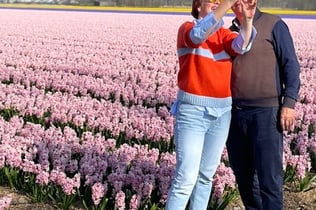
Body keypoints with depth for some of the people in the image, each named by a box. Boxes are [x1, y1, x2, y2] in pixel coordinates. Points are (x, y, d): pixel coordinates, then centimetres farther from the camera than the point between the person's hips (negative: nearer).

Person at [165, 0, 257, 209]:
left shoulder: (224, 34, 8)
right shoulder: (187, 29, -5)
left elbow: (241, 46, -14)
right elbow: (198, 35, -30)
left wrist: (247, 19, -31)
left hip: (222, 112, 5)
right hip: (192, 111, -5)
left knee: (206, 175, 14)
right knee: (186, 179, -9)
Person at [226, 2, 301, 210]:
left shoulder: (273, 25, 0)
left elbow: (290, 65, -4)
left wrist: (289, 103, -13)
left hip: (266, 111, -5)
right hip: (234, 112, 5)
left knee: (268, 174, -4)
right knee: (243, 173, 13)